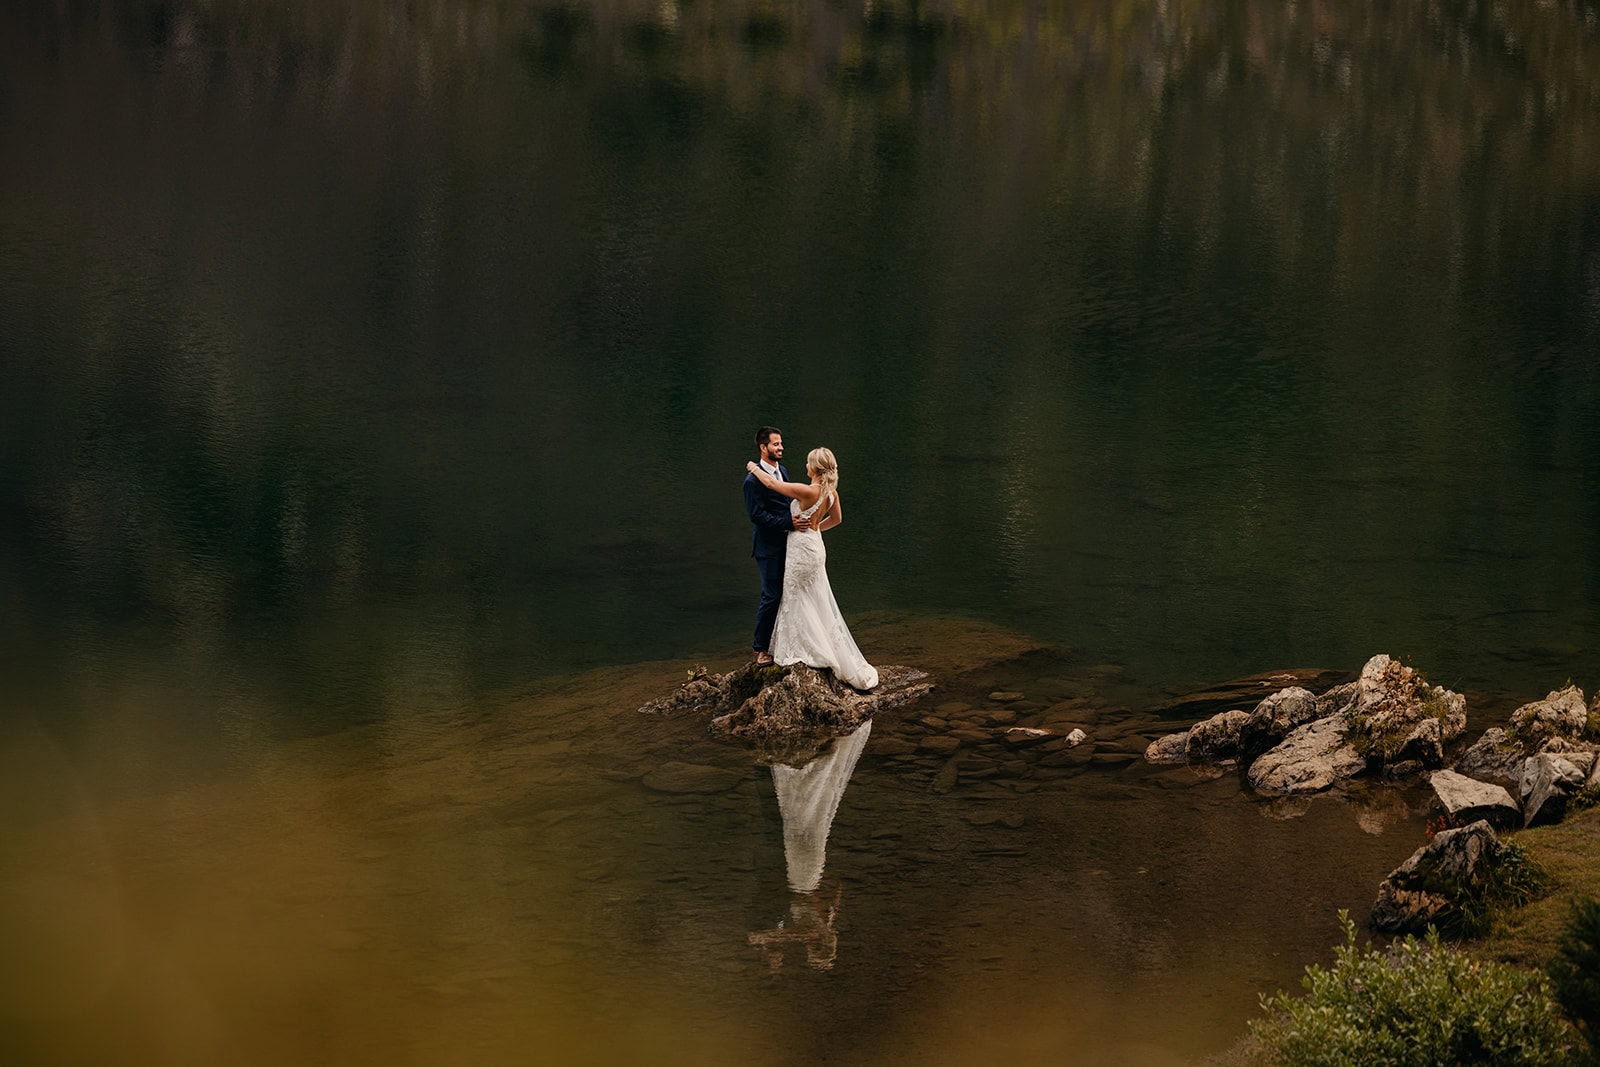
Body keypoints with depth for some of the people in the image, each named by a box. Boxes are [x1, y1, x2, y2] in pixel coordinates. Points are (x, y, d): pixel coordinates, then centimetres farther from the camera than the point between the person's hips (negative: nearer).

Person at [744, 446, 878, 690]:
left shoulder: (807, 491, -25)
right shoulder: (831, 492, -1)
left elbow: (771, 482, -19)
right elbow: (837, 518, 17)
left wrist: (754, 468, -2)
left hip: (801, 548, -8)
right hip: (814, 545, 8)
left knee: (798, 600, 5)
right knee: (817, 602, 15)